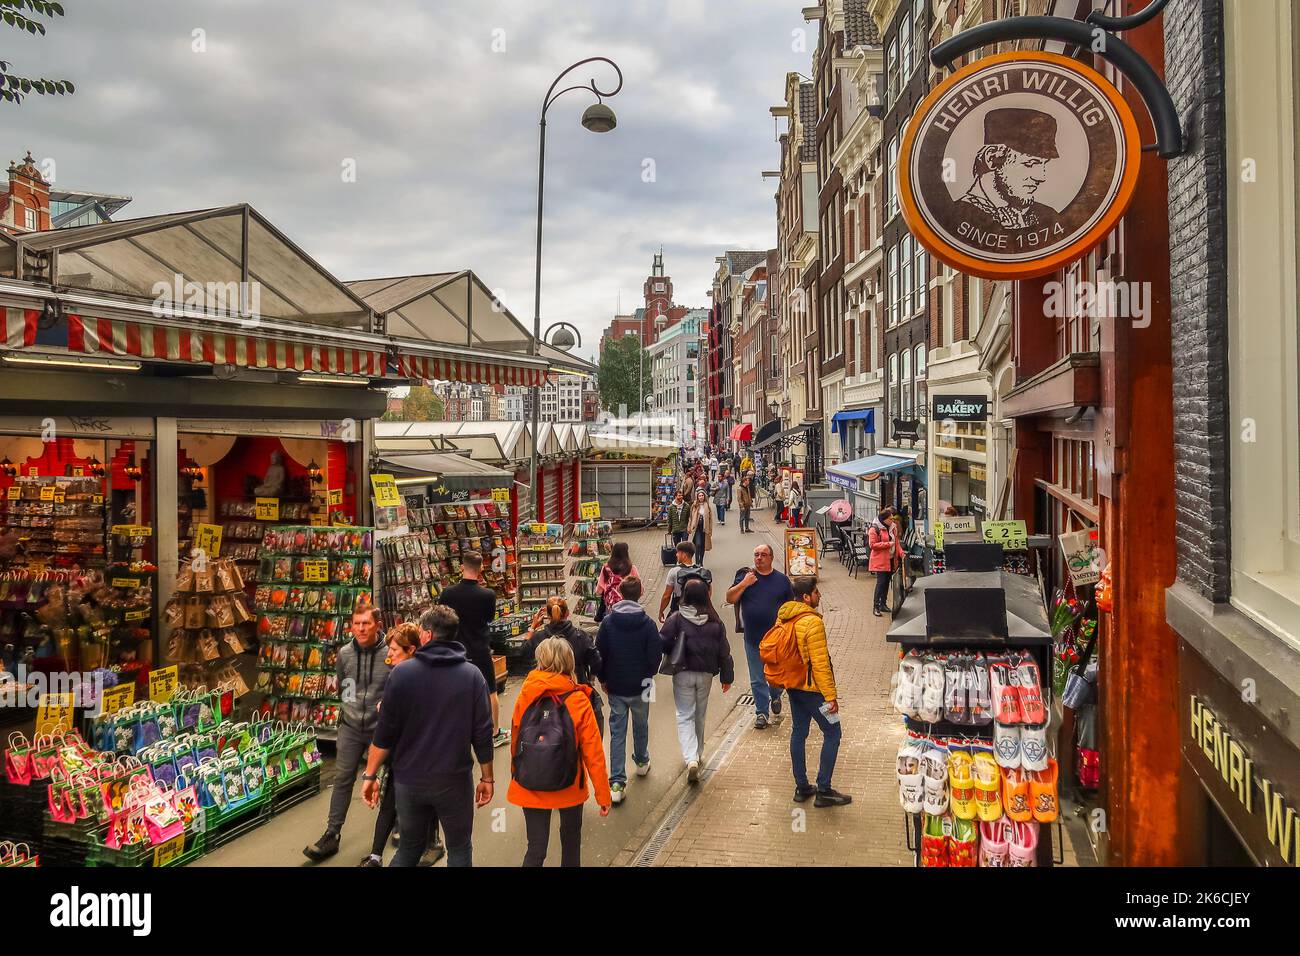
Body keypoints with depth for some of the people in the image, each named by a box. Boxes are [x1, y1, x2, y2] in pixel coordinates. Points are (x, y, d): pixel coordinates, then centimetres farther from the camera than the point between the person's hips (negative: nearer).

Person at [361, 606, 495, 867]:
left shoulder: (402, 673, -7)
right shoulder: (472, 675, -7)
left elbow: (384, 732, -6)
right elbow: (482, 733, -7)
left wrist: (370, 775, 5)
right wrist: (487, 777, 5)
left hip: (409, 779, 1)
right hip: (454, 780, -1)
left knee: (409, 847, 19)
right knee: (459, 848, 15)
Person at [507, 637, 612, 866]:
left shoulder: (525, 696, -10)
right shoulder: (579, 701, -14)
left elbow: (515, 739, -1)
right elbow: (593, 751, -13)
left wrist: (516, 774, 16)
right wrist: (603, 793, -5)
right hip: (569, 786, -1)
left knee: (536, 847, 7)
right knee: (571, 835, 24)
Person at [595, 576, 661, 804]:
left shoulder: (608, 621, -8)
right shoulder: (647, 623, -13)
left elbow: (599, 653, -3)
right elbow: (655, 655, -9)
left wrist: (603, 680, 11)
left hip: (615, 688, 1)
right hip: (640, 686, 0)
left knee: (617, 733, 3)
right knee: (641, 725, 23)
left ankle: (617, 783, -2)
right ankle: (642, 762, 45)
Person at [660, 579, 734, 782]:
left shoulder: (676, 619, -12)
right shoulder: (715, 622, -3)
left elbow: (663, 643, -14)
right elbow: (724, 651, 1)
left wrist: (673, 655, 9)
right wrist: (727, 677, 10)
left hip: (683, 674, -3)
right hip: (706, 674, 3)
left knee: (685, 716, 3)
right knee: (700, 715, 20)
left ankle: (691, 759, -14)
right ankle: (697, 754, 34)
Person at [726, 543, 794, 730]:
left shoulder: (781, 579, 3)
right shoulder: (745, 576, 1)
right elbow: (729, 599, -4)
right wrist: (744, 584, -16)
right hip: (753, 639, 0)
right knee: (757, 679, 4)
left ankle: (775, 697, 40)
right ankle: (761, 712, 15)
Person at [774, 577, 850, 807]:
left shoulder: (783, 617, 3)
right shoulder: (812, 622, -22)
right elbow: (820, 663, -23)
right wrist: (831, 695, -17)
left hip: (793, 686, 8)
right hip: (812, 688, -8)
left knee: (798, 733, 15)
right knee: (832, 733, 3)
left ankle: (801, 787, 22)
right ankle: (823, 791, 4)